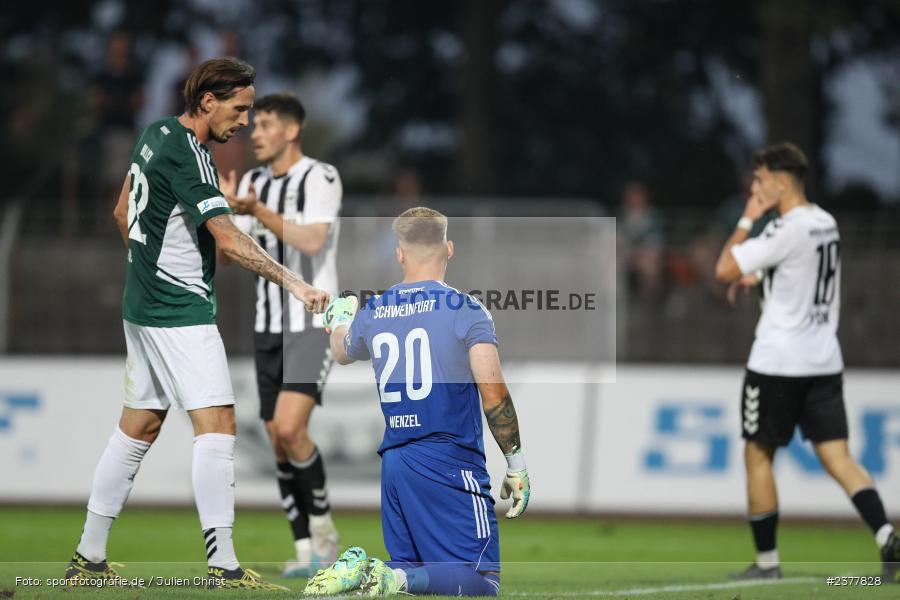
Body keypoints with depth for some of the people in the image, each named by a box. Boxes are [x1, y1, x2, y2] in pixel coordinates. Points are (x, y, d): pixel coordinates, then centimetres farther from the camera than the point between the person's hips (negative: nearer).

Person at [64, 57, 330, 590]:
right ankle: (223, 568, -16)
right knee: (217, 424, -12)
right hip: (182, 312, -10)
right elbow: (229, 239, -27)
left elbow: (123, 212, 22)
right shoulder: (188, 155, -19)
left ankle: (89, 558, 18)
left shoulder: (156, 136, 10)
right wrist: (293, 283, -31)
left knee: (139, 427, 14)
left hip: (145, 304, 10)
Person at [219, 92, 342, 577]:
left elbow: (312, 241, -23)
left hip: (312, 325, -7)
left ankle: (323, 526, -4)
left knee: (290, 429, -22)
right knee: (279, 443, 4)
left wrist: (258, 210, -32)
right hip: (268, 327, 7)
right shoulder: (254, 181, 12)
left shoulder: (320, 177, -9)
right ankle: (307, 552, 9)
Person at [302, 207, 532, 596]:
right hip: (450, 462, -6)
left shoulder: (372, 313, 10)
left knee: (407, 568, 18)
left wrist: (339, 318, 57)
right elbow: (494, 396, -12)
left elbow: (341, 353, 34)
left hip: (393, 461, 6)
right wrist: (517, 466, -4)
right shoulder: (465, 309, -5)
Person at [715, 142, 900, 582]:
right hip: (825, 360, 7)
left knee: (758, 454, 6)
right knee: (836, 455, 2)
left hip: (778, 363, -7)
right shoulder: (826, 224, 11)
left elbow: (724, 270, -14)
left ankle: (766, 561, 9)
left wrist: (747, 219, -6)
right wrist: (758, 278, 27)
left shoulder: (788, 229, -16)